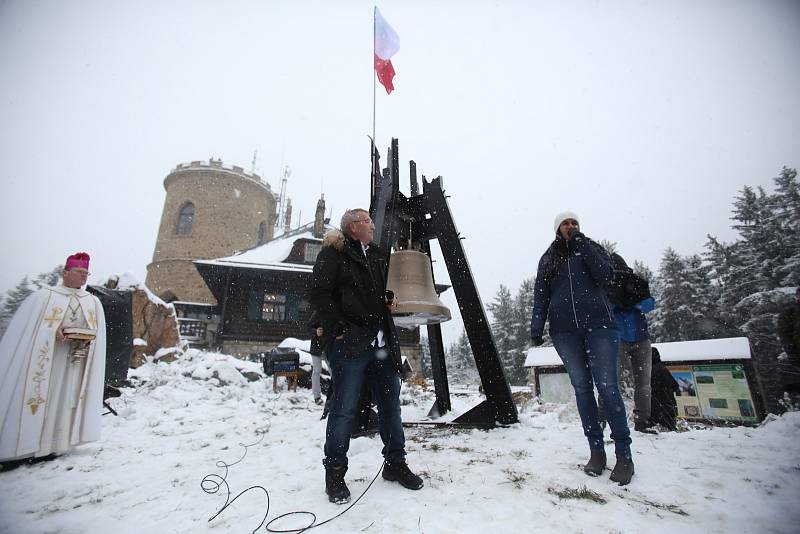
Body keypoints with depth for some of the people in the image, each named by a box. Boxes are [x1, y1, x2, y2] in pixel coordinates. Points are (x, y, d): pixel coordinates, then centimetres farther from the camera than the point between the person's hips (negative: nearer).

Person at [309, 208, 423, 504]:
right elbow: (319, 293, -11)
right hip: (349, 345, -7)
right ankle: (335, 473, 18)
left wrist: (390, 301, 11)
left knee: (390, 404, 13)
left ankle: (395, 463, 30)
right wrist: (338, 330, -16)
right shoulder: (332, 253, -1)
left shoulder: (378, 256, 21)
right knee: (344, 409, -2)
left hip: (381, 345, 8)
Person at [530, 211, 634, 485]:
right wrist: (536, 327, 0)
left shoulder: (592, 249, 14)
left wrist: (582, 243, -5)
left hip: (599, 324, -2)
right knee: (581, 388, 3)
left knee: (607, 386, -6)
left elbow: (605, 276, -6)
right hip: (565, 330, 2)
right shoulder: (548, 259, 18)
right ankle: (596, 450, 11)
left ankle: (624, 454, 4)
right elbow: (540, 296, 11)